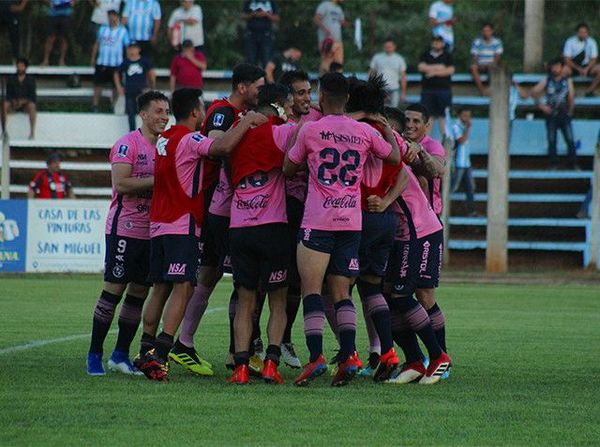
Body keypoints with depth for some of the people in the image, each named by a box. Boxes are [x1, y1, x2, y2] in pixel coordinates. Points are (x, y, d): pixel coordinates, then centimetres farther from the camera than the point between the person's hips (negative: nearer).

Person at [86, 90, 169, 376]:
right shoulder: (127, 144, -9)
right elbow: (121, 184, -19)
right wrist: (158, 181, -19)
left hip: (151, 231, 7)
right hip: (125, 227, -7)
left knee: (140, 292, 7)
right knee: (114, 289, -6)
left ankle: (121, 355, 14)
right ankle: (94, 355, 0)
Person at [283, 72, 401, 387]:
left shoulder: (310, 130, -3)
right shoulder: (364, 132, 6)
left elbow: (288, 169, 9)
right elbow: (394, 157, 21)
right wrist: (387, 129, 36)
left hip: (318, 221, -4)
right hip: (352, 221, 4)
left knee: (311, 289, -3)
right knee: (341, 292, 8)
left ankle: (316, 357, -17)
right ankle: (348, 356, -7)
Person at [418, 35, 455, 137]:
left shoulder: (447, 56, 9)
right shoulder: (425, 55, 13)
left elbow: (450, 70, -4)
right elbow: (421, 67, -4)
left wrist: (434, 72, -10)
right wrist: (439, 67, -6)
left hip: (444, 89, -1)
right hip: (427, 89, 1)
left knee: (443, 116, -4)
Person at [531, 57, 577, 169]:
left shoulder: (567, 81, 5)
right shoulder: (546, 81, 6)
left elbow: (571, 97, 3)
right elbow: (534, 92, 6)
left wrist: (570, 111, 0)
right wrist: (540, 105, -2)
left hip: (564, 115, -1)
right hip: (551, 115, 1)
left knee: (570, 140, -7)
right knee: (552, 141, 1)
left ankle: (574, 164, -3)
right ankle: (554, 163, 7)